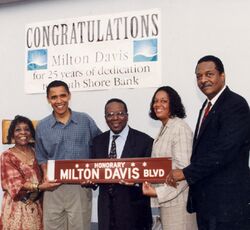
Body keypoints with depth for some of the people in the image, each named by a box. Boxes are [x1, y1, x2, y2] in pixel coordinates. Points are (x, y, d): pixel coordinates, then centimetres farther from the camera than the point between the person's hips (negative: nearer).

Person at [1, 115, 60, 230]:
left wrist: (48, 183, -9)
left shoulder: (36, 153, 7)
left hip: (36, 206, 3)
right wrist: (39, 187, -24)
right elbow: (16, 183, -13)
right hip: (17, 206, -3)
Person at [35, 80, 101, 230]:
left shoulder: (85, 120, 2)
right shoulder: (42, 126, 5)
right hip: (53, 187, 1)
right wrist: (46, 173, -5)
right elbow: (41, 157, 13)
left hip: (80, 187, -1)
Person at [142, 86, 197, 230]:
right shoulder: (164, 129, 14)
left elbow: (183, 170, -20)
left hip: (176, 200, -8)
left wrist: (159, 192, -18)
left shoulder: (180, 128, -14)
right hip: (165, 200, 8)